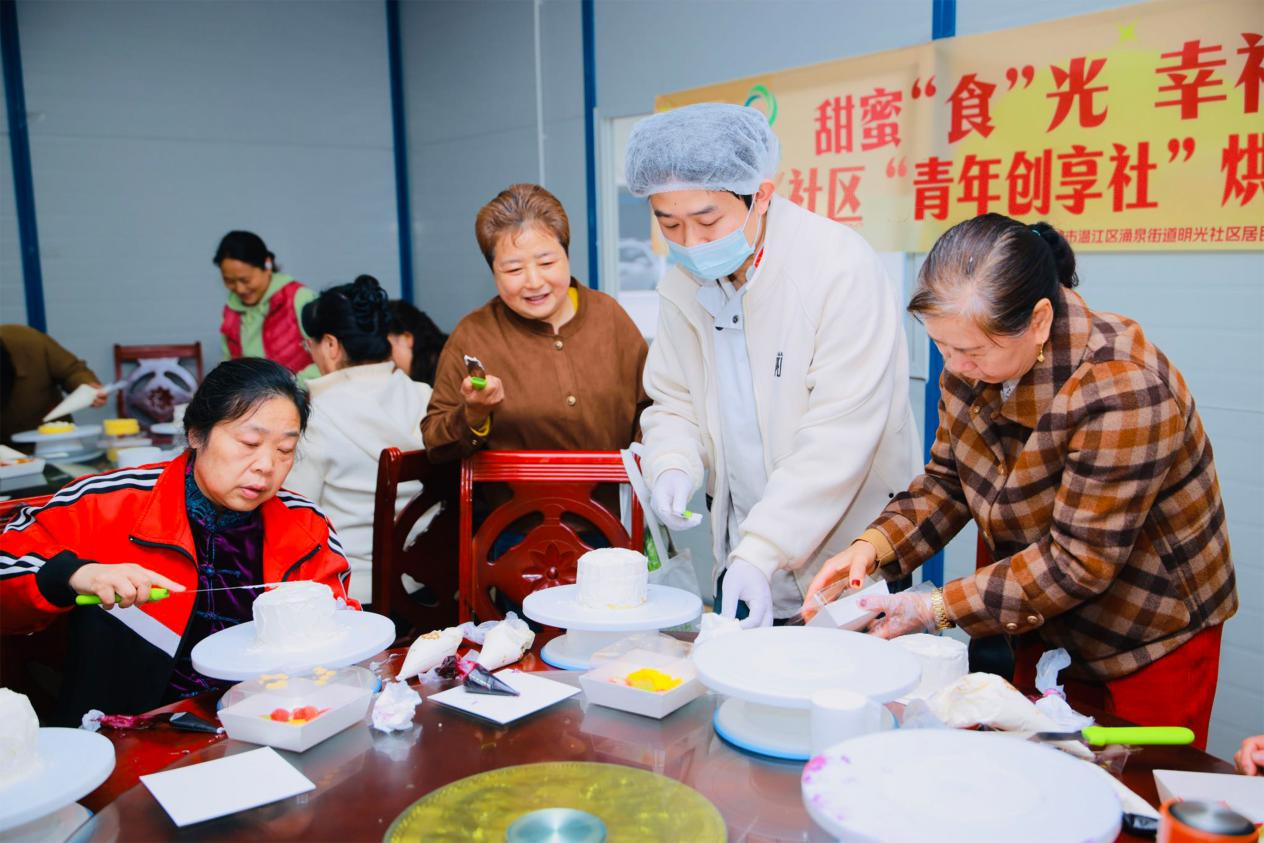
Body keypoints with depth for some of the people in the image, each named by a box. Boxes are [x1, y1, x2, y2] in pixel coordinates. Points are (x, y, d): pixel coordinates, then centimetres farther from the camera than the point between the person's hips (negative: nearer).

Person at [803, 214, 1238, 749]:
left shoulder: (1123, 392, -31)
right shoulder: (970, 363, -9)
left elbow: (1078, 563, -28)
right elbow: (947, 483, 0)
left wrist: (938, 610, -26)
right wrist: (873, 546, -16)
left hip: (1150, 643, -6)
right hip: (1043, 630, 6)